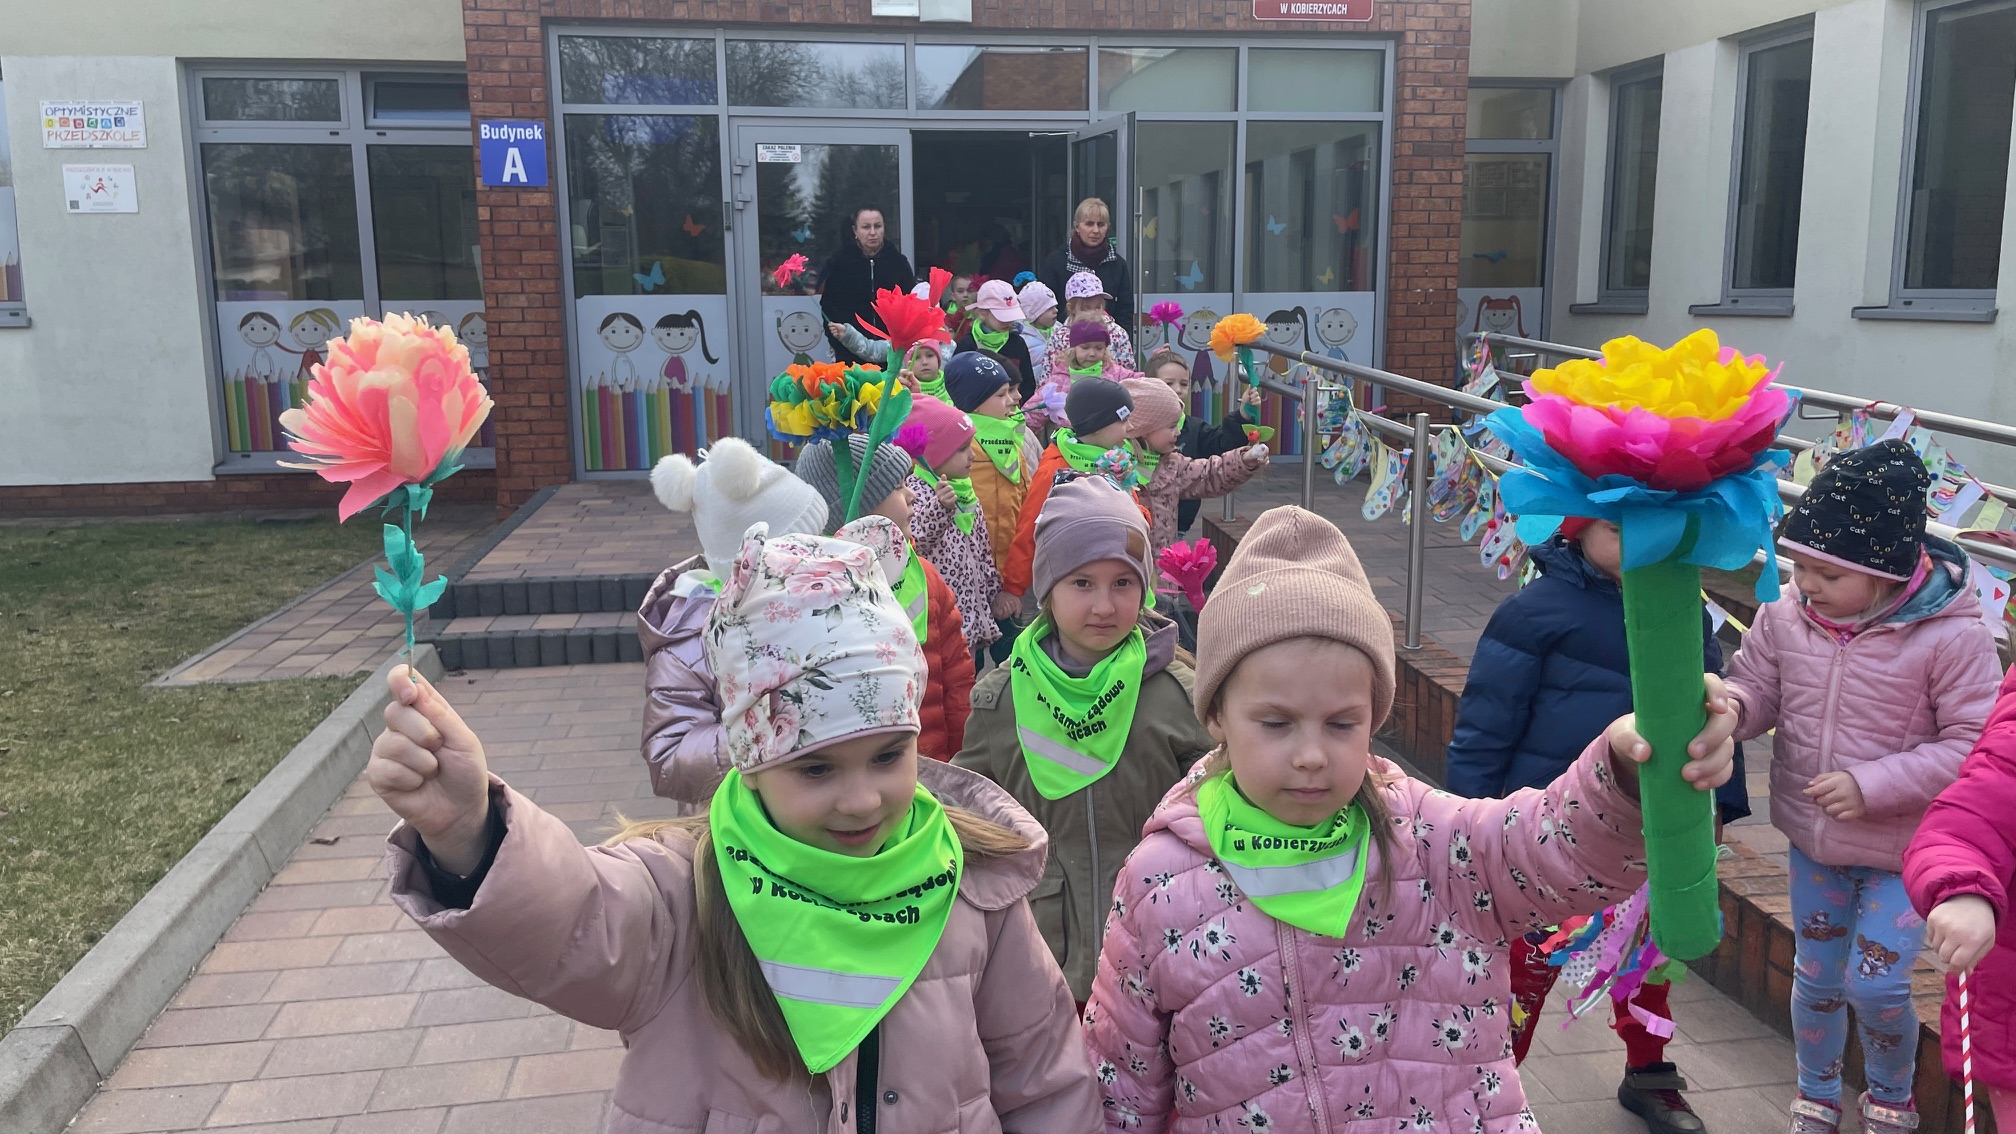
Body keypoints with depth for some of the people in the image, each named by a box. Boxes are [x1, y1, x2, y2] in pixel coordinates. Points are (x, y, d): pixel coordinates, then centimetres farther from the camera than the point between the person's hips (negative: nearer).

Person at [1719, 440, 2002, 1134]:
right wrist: (1731, 704, -25)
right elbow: (1759, 688, 0)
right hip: (1811, 839, 4)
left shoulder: (1950, 636, -23)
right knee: (1816, 975, 16)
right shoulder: (1786, 617, -11)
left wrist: (1874, 786, -27)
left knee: (1874, 985, -2)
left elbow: (1975, 744, -19)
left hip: (1902, 849, -4)